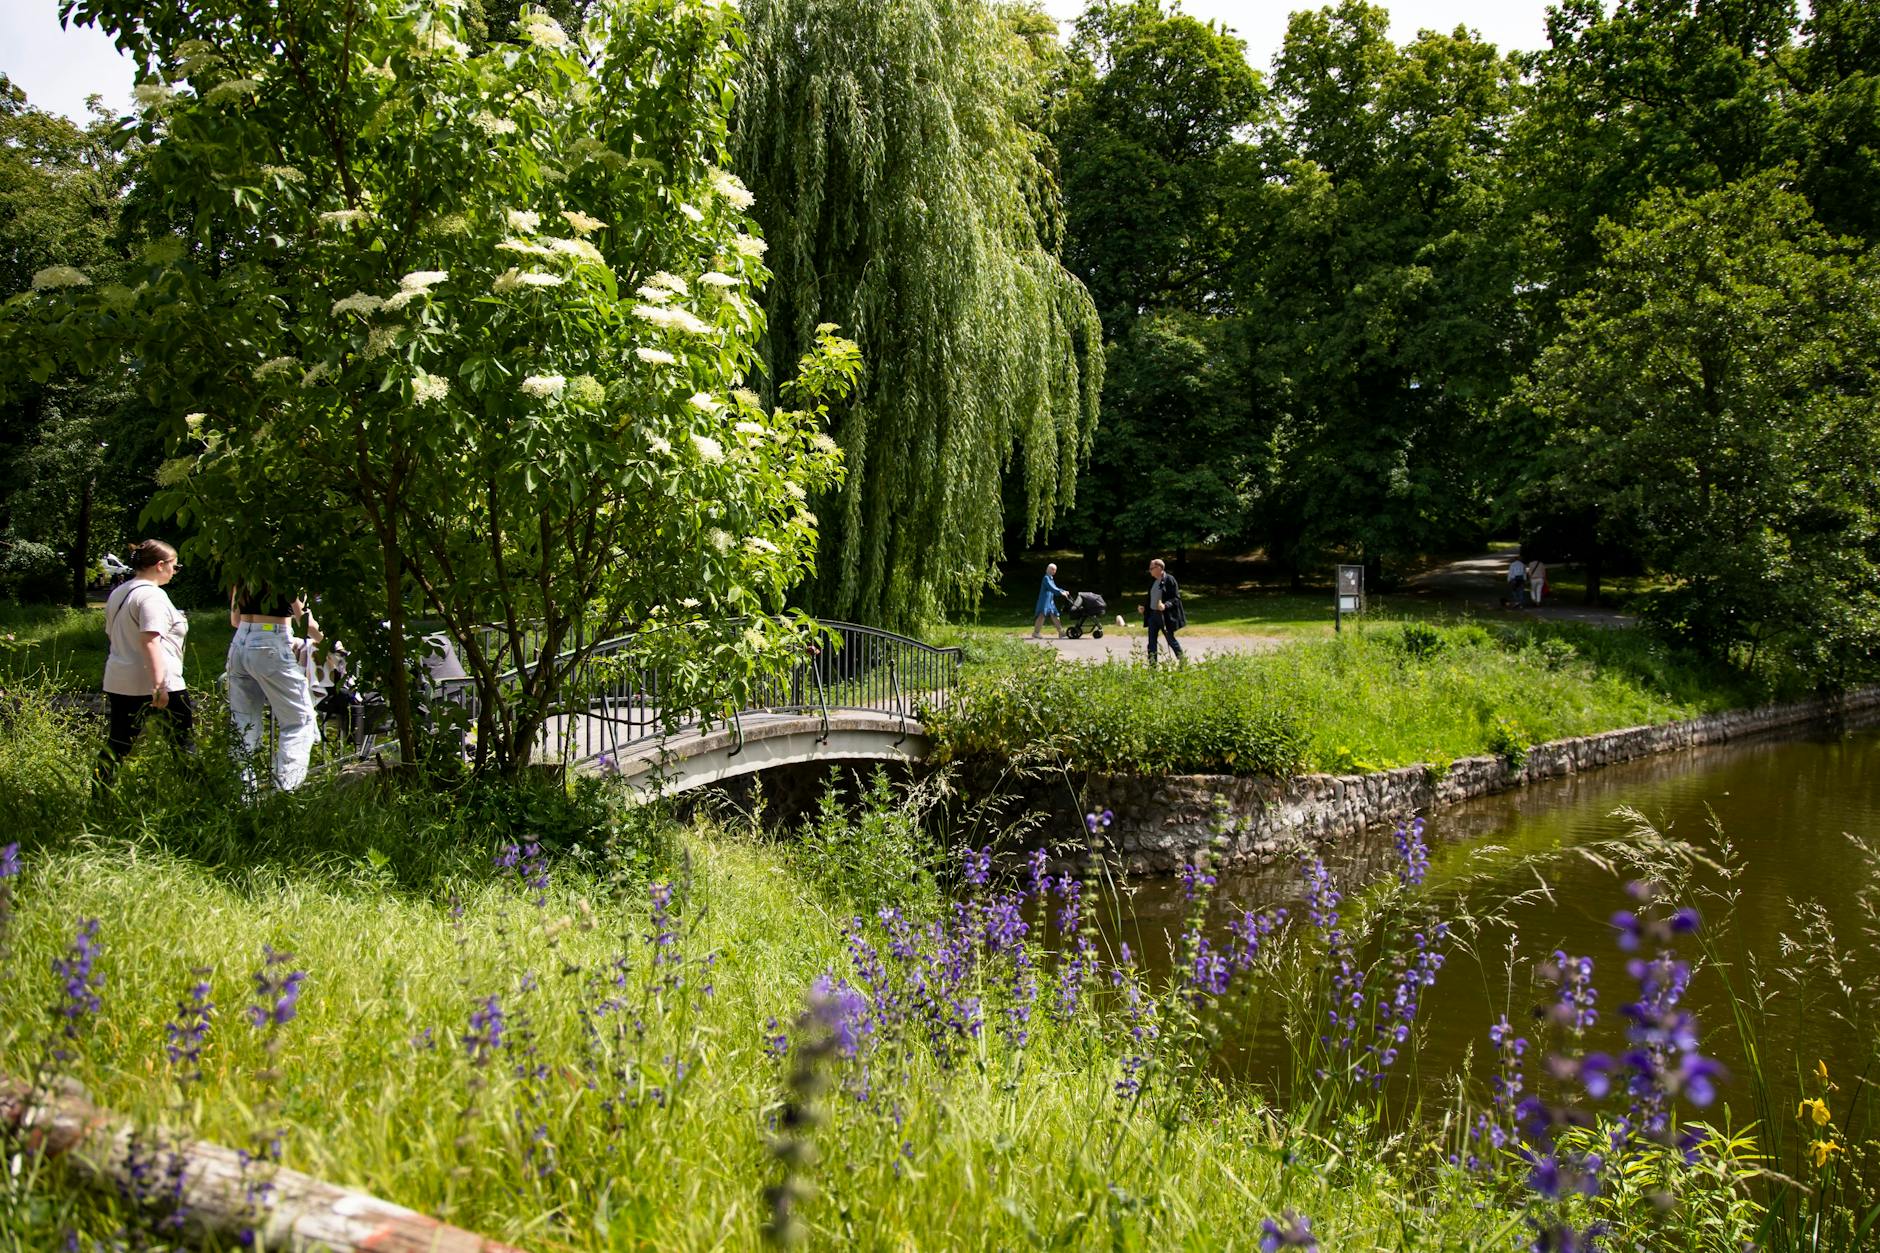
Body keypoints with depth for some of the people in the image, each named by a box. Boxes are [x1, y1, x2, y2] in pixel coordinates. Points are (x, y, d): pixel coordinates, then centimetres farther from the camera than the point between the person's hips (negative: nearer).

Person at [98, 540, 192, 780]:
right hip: (158, 684, -8)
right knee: (184, 743, 3)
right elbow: (150, 640, -23)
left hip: (118, 682, 8)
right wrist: (159, 685, -27)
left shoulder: (117, 593, 16)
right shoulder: (152, 595, -13)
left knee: (116, 745, 9)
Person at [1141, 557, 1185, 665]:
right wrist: (1145, 608, 8)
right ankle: (1152, 665, 12)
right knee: (1151, 641, 6)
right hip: (1152, 614, 7)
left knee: (1171, 640, 3)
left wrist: (1165, 605, -28)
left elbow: (1176, 598, -14)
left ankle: (1183, 662, 18)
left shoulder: (1169, 580, -12)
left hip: (1165, 616, -7)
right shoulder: (1153, 581, 11)